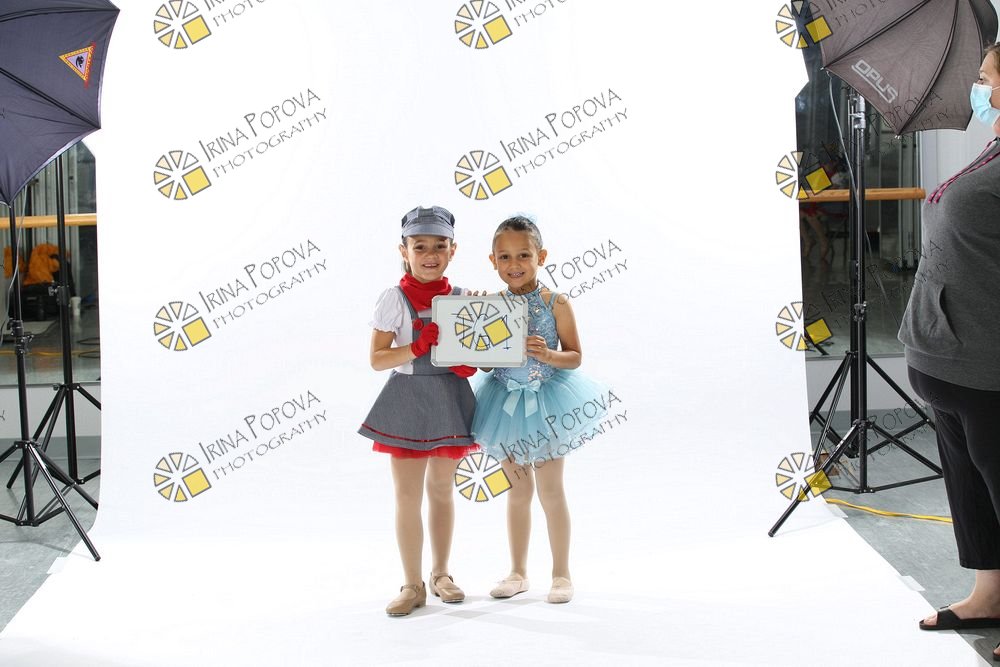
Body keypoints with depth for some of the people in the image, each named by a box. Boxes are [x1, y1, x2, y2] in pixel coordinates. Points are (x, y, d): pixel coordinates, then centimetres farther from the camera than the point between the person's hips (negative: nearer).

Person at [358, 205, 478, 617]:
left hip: (449, 399, 3)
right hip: (408, 401, -3)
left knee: (441, 488, 15)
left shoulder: (461, 299, 3)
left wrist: (468, 364, -12)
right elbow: (377, 359, -11)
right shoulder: (394, 299, -8)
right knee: (408, 495, 1)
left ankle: (440, 574, 29)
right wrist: (418, 347, -24)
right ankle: (413, 585, 11)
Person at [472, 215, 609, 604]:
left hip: (547, 401, -3)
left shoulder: (555, 303, -9)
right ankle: (518, 572, 24)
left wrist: (547, 354, -24)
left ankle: (561, 574, 15)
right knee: (518, 490, 13)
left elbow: (575, 357, -7)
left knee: (551, 490, 3)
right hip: (508, 402, 3)